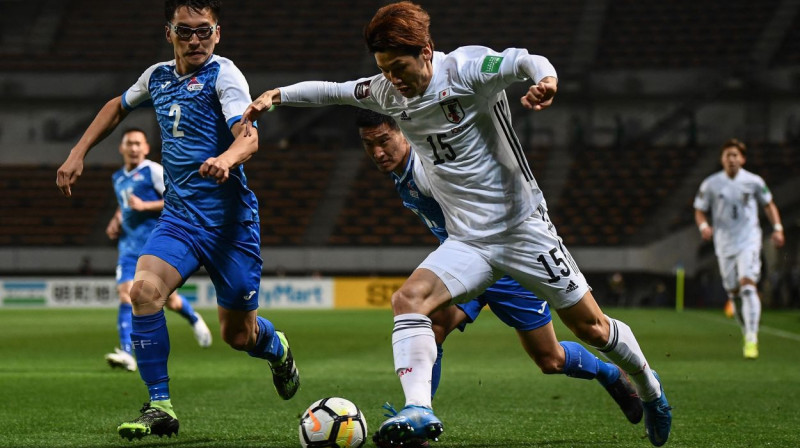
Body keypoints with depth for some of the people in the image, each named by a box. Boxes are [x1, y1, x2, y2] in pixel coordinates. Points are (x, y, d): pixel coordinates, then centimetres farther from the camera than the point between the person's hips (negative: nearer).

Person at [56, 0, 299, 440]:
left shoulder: (223, 74, -10)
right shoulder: (158, 77, 8)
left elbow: (248, 137, -24)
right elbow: (117, 106, 29)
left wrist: (227, 159, -46)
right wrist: (78, 153, 21)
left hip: (228, 217, -4)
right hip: (178, 212, 4)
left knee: (238, 334, 6)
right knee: (143, 290, -24)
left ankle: (277, 349, 45)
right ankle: (159, 407, -15)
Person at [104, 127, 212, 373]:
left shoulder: (153, 171, -6)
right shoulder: (118, 178, 15)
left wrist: (145, 205, -18)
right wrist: (115, 220, 15)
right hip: (129, 243, 5)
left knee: (169, 299, 2)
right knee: (125, 292, -14)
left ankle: (195, 320, 37)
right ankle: (127, 353, -21)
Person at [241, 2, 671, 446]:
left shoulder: (466, 68, -17)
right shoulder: (389, 93, 1)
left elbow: (525, 62, -31)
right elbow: (333, 90, 15)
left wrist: (545, 79, -53)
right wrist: (277, 94, 6)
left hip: (522, 228, -5)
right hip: (467, 241, 5)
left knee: (591, 328, 5)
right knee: (408, 298, -23)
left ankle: (648, 386, 33)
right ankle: (418, 410, -31)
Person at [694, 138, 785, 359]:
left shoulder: (754, 181, 0)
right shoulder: (710, 184, 0)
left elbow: (769, 205, 14)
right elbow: (699, 211, 8)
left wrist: (777, 228, 2)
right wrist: (703, 226, -13)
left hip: (749, 241, -2)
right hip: (724, 244, 2)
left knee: (748, 286, -19)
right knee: (734, 293, 6)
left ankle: (752, 339, -21)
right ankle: (747, 335, 26)